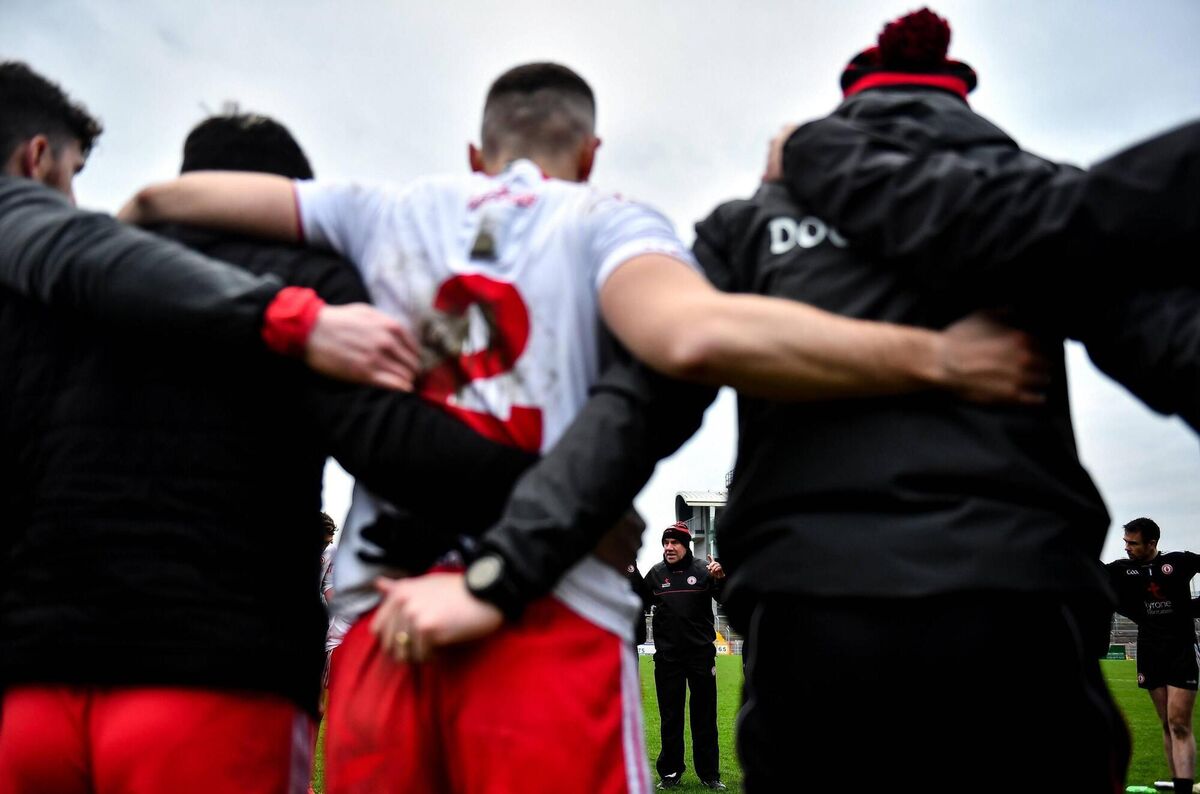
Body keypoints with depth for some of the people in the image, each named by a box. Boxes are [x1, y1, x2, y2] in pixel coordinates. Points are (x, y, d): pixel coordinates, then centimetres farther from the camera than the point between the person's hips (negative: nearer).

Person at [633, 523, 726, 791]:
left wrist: (721, 579, -29)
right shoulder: (656, 573, 3)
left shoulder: (702, 570, -4)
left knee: (704, 717, 7)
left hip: (701, 654, -2)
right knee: (670, 718, 9)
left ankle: (709, 774, 15)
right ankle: (670, 772, 18)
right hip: (667, 656, 2)